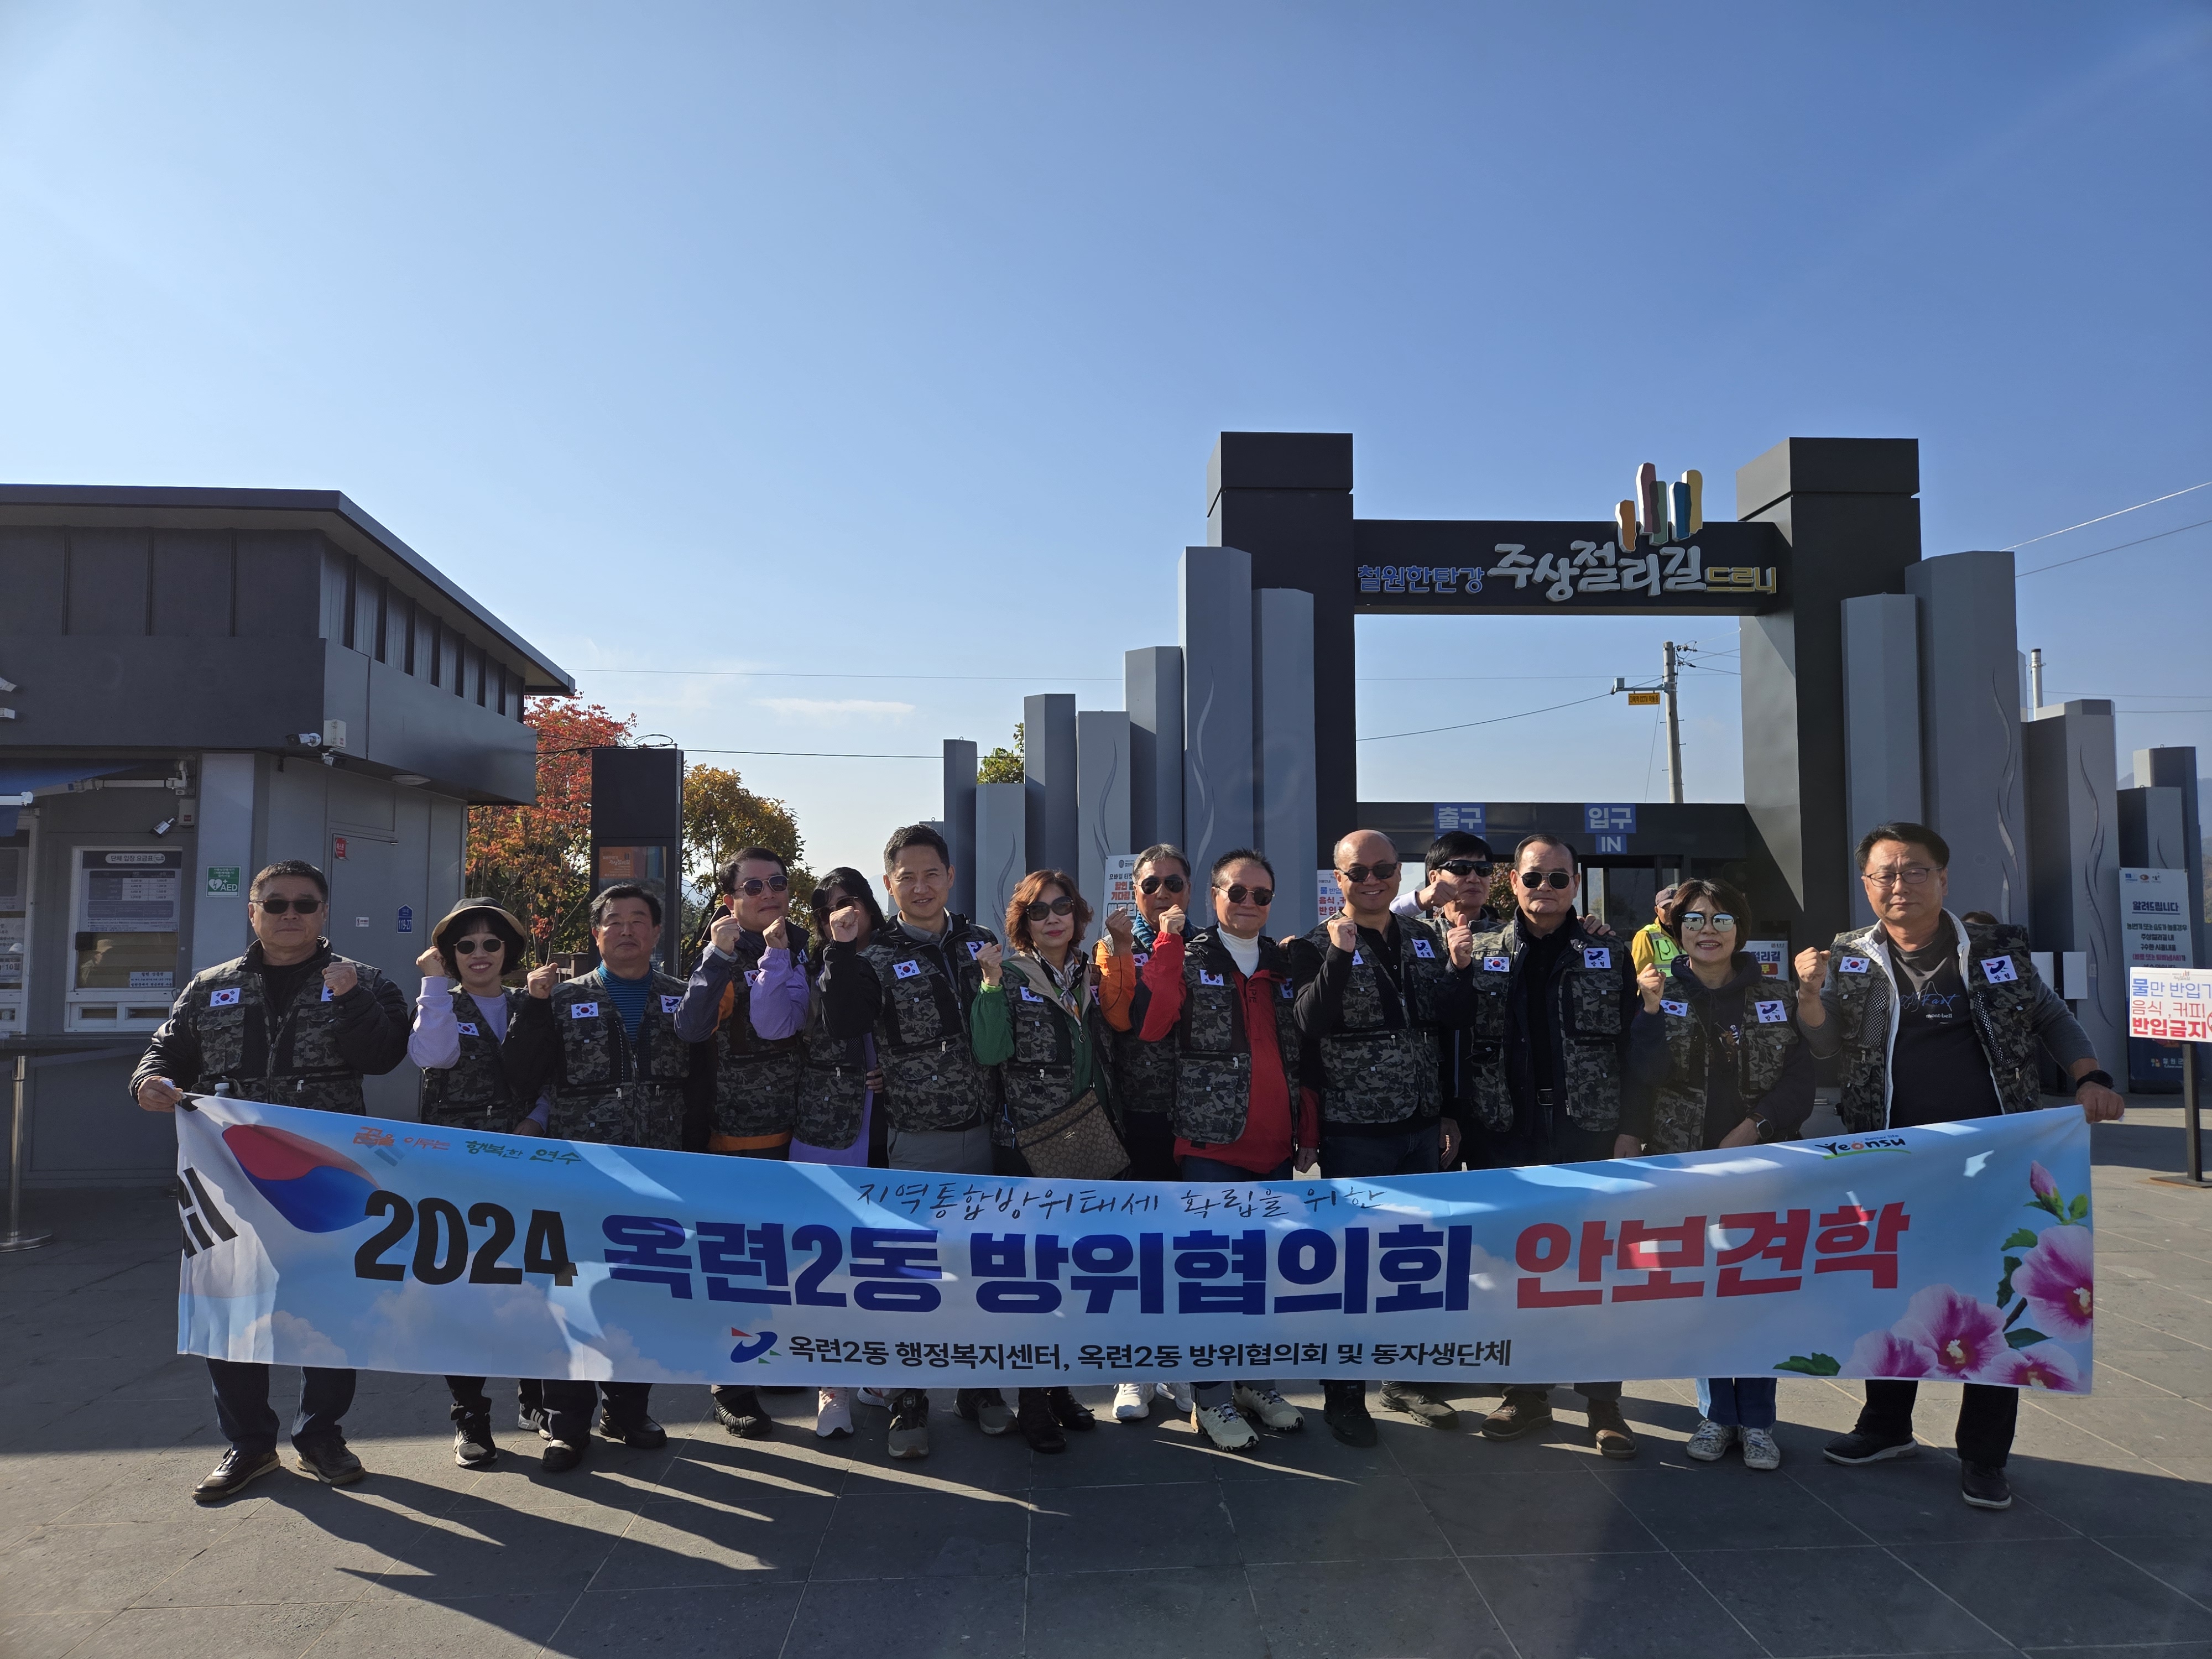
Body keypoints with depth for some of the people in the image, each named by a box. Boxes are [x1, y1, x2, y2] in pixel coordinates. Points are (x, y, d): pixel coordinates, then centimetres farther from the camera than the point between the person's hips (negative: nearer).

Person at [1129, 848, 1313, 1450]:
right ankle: (1212, 1397, 16)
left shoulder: (1286, 966, 11)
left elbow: (1303, 1054, 15)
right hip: (1212, 1147, -5)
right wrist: (1168, 941, -21)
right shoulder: (1187, 960, -3)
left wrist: (1308, 1132, 11)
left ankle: (1256, 1381, 30)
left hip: (1275, 1151, 5)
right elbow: (1148, 1026, -20)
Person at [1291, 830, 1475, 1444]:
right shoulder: (1318, 946, -8)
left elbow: (1448, 1023, 8)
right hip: (1355, 1135, -5)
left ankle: (1408, 1378, 31)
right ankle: (1343, 1395, 18)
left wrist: (1458, 968, -7)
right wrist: (1338, 956, -32)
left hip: (1422, 1130, 5)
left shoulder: (1427, 938, 7)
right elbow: (1309, 1026, -22)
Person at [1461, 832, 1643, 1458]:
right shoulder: (1481, 953, 5)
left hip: (1588, 1129, -1)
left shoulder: (1608, 953, 4)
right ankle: (1528, 1393, 22)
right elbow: (1458, 1040, 4)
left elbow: (1630, 1041, 1)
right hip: (1509, 1130, 1)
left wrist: (1631, 1124, -5)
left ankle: (1603, 1401, 17)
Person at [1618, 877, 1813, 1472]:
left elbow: (1800, 1077, 1)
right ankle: (1715, 1414, 19)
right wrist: (1652, 1008, -19)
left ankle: (1757, 1421, 15)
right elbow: (1645, 1074, -10)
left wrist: (1754, 1127, -10)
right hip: (1684, 1162, 0)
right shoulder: (1659, 994, 1)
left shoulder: (1771, 999, 6)